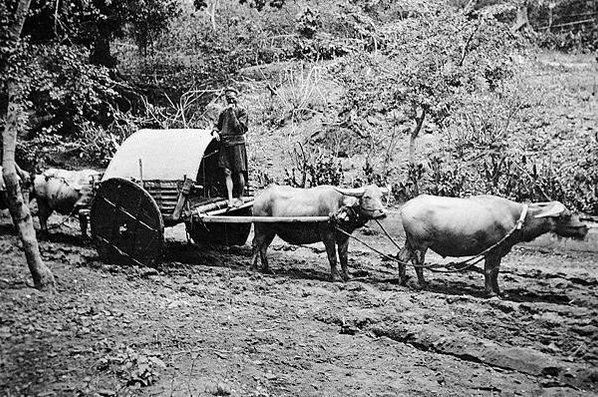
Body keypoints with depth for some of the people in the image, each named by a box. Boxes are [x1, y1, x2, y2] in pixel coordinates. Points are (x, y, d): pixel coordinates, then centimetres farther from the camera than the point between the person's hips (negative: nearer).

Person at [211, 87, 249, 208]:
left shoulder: (242, 111, -1)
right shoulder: (224, 112, 14)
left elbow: (240, 128, -12)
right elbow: (218, 125, 24)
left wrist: (232, 113, -16)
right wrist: (215, 131, 1)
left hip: (237, 144, -4)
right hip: (225, 144, 4)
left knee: (239, 173, 1)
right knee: (227, 173, -3)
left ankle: (240, 198, 14)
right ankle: (230, 199, -3)